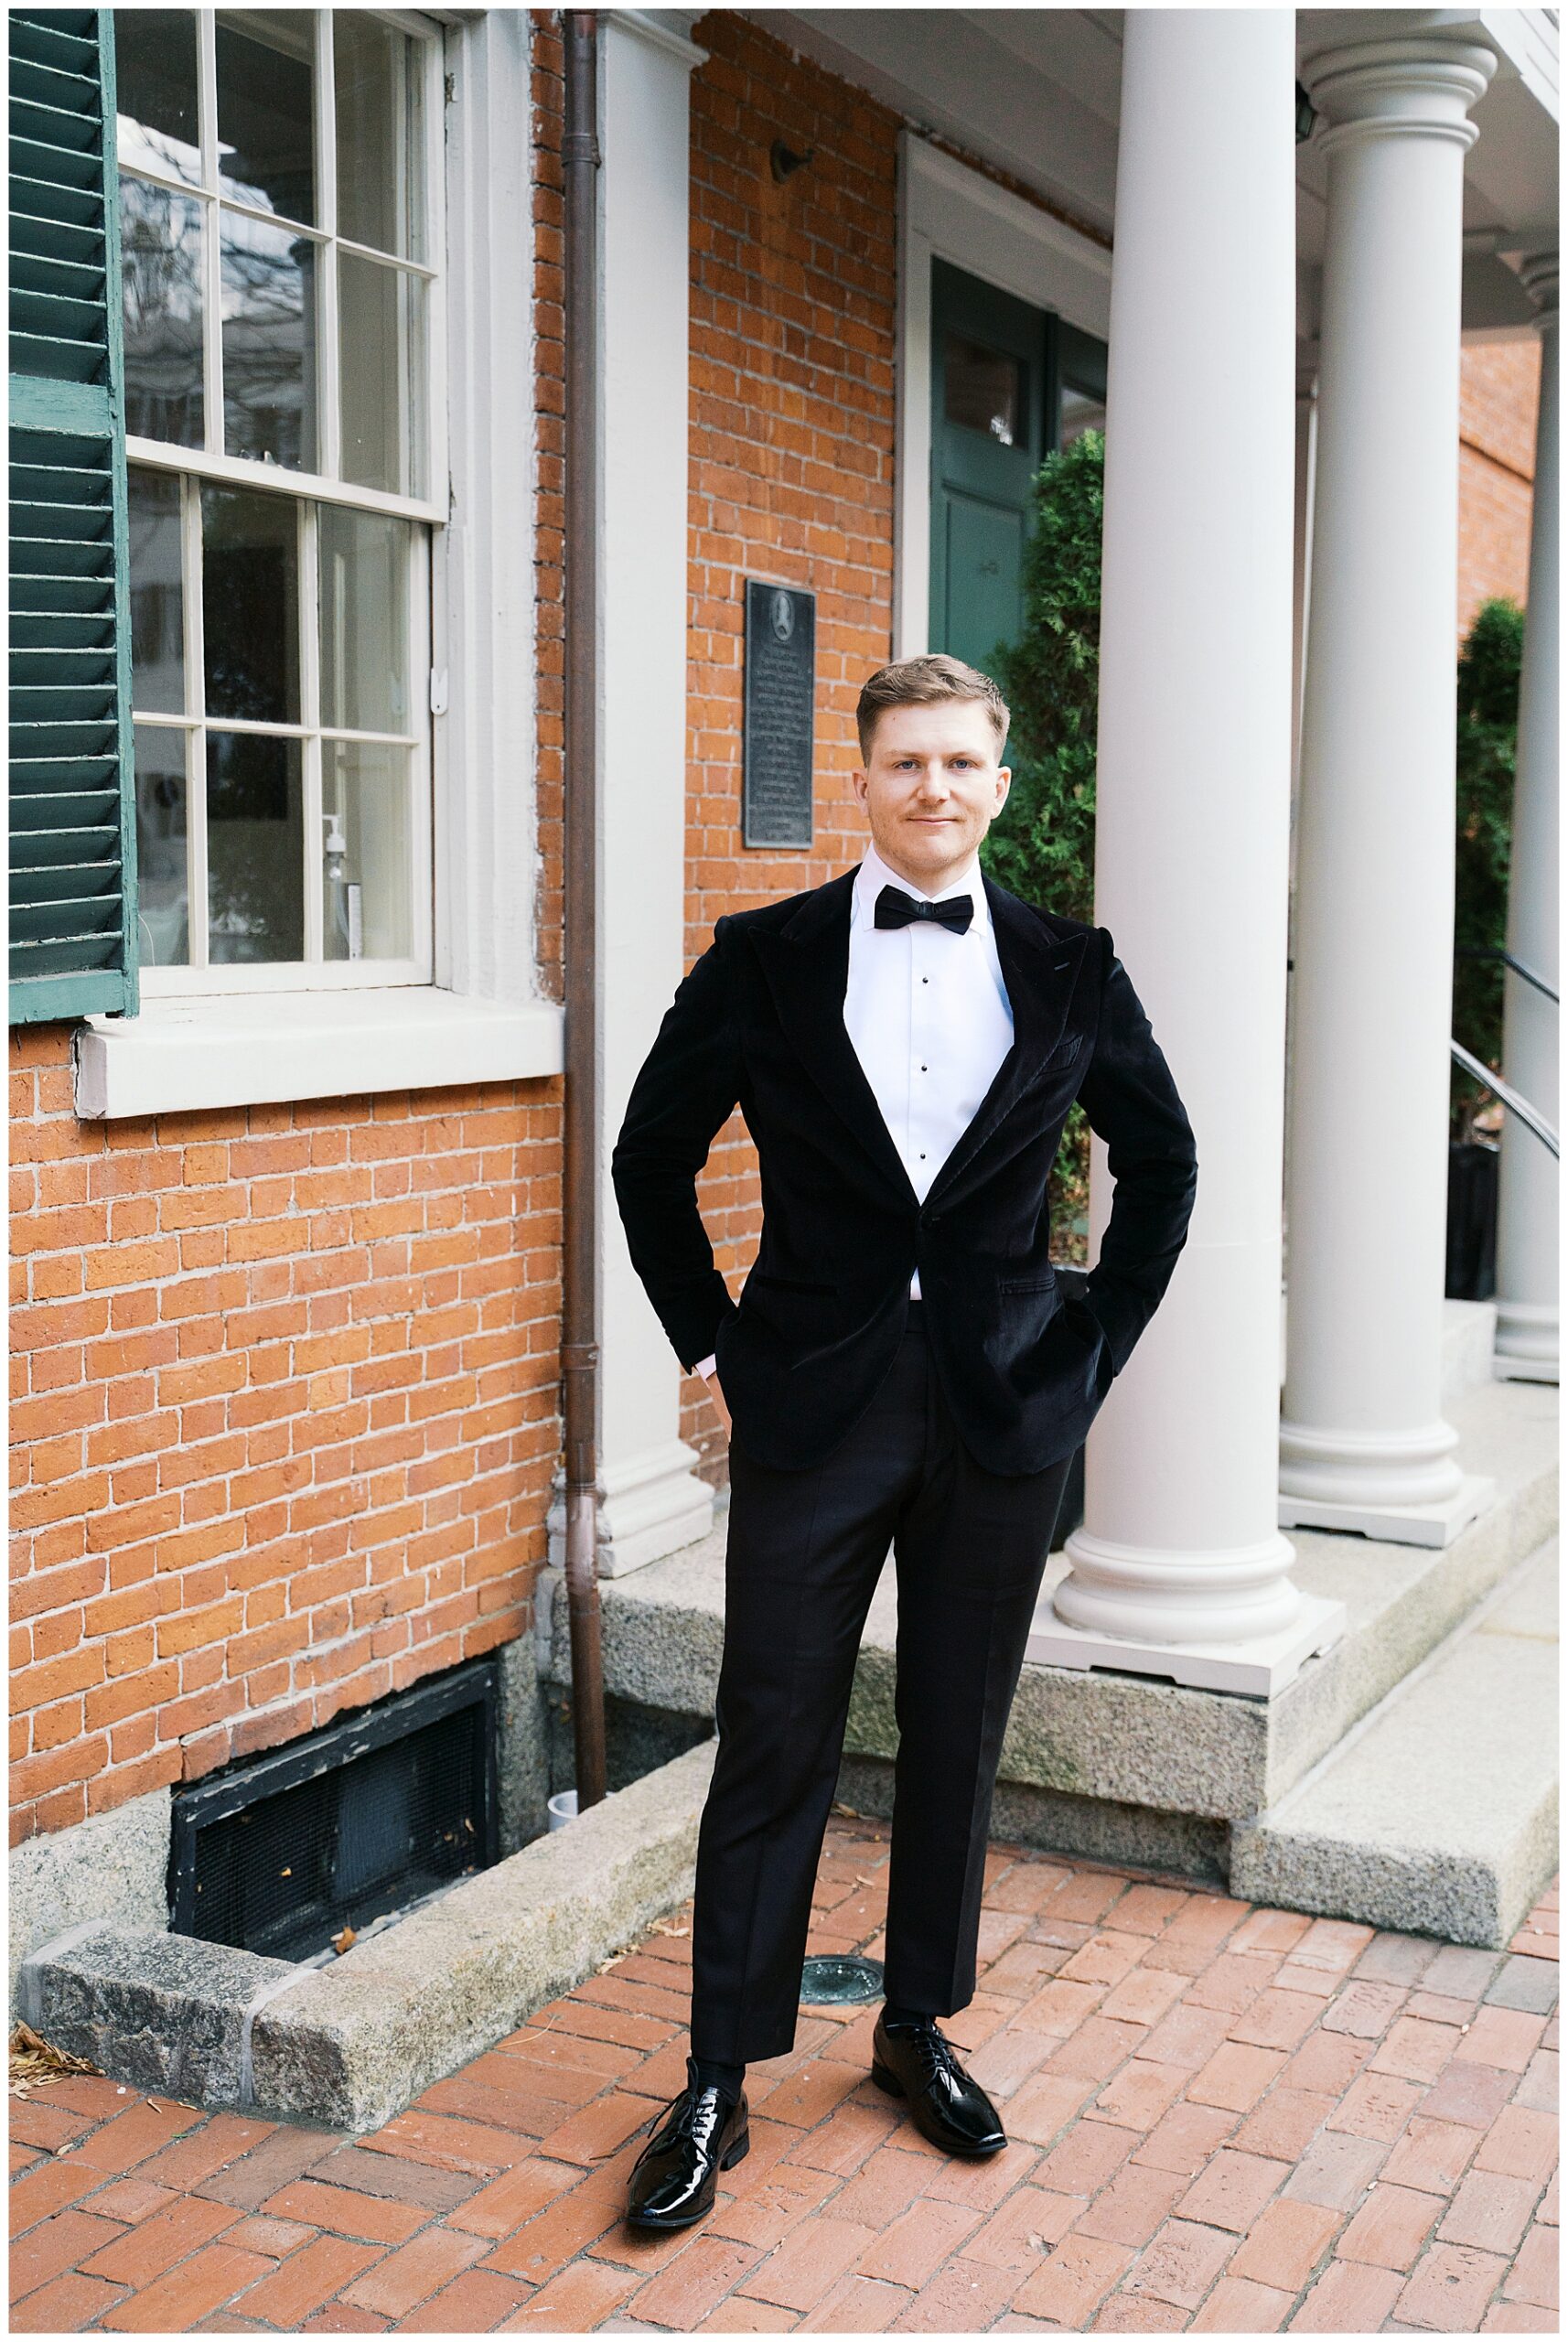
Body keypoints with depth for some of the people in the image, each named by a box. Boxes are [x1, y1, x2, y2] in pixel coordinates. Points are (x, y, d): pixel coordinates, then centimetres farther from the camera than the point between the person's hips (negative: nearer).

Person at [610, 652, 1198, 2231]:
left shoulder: (1069, 972, 2)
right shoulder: (764, 961, -2)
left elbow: (1163, 1163, 13)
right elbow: (651, 1156, 6)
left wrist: (1100, 1337, 5)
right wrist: (711, 1342, 1)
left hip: (1004, 1409, 2)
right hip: (813, 1405, -1)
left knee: (957, 1740, 13)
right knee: (773, 1745, 4)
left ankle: (917, 2028, 32)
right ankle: (718, 2084, 17)